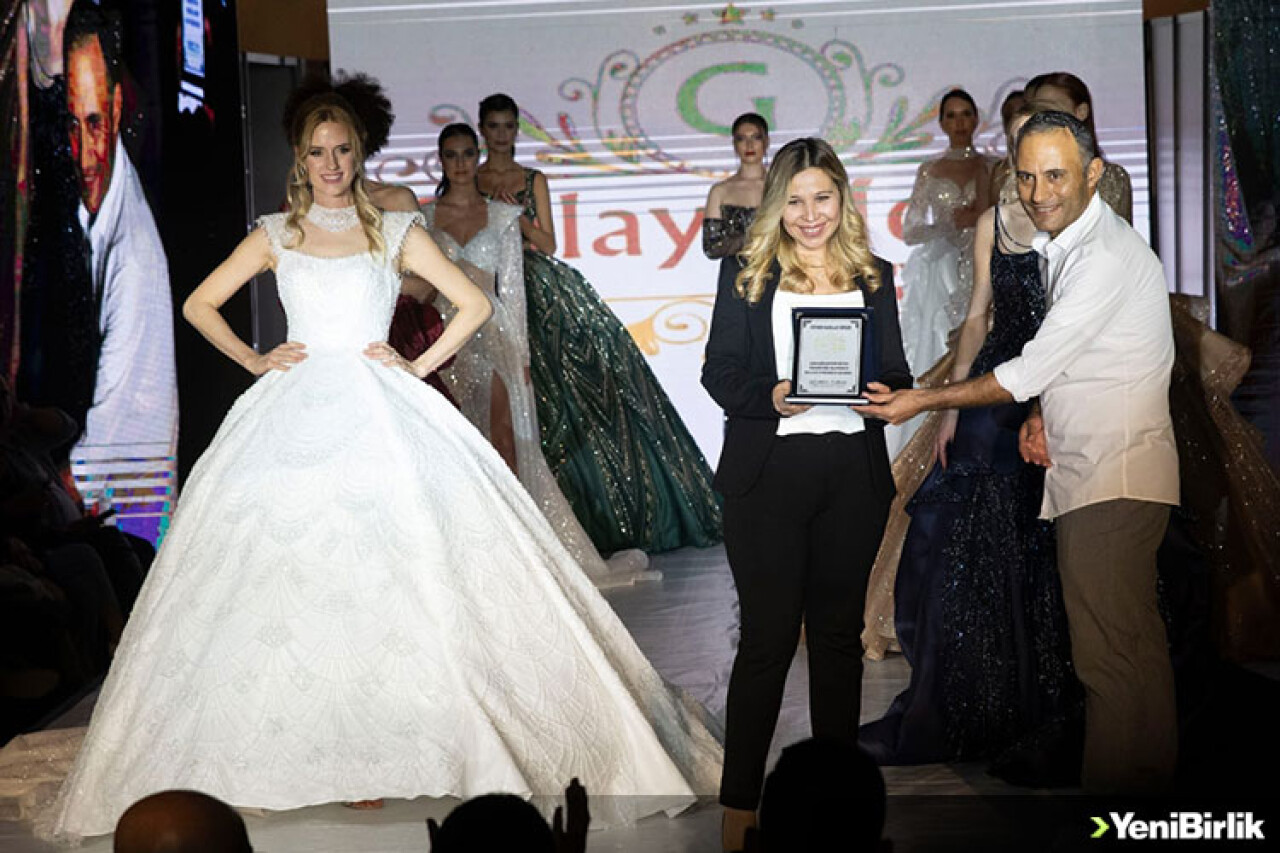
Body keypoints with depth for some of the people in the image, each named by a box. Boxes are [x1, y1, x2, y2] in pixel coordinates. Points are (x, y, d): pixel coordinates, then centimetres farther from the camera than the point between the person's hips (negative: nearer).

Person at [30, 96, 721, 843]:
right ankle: (312, 748, 0)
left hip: (380, 413, -1)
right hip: (295, 416, 2)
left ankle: (392, 744, -4)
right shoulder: (276, 236, 12)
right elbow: (199, 305, 18)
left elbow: (475, 304, 8)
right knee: (293, 574, -5)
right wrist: (256, 361, 7)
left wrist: (421, 366, 0)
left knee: (388, 573, -10)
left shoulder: (397, 233, 8)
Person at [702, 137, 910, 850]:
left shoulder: (873, 276, 13)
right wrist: (770, 397, -19)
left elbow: (899, 375, 12)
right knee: (769, 635, -3)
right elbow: (721, 372, 0)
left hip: (853, 474, 3)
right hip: (767, 474, -3)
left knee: (839, 632, 10)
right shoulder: (746, 273, 5)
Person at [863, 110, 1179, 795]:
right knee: (1135, 641, 15)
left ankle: (1112, 788, -3)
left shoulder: (1107, 256, -18)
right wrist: (1040, 413, 4)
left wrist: (925, 402, -12)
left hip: (1114, 476, -10)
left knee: (1106, 650, -9)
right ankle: (1153, 778, 22)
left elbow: (1033, 368, -19)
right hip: (1088, 466, 10)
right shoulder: (1060, 245, 14)